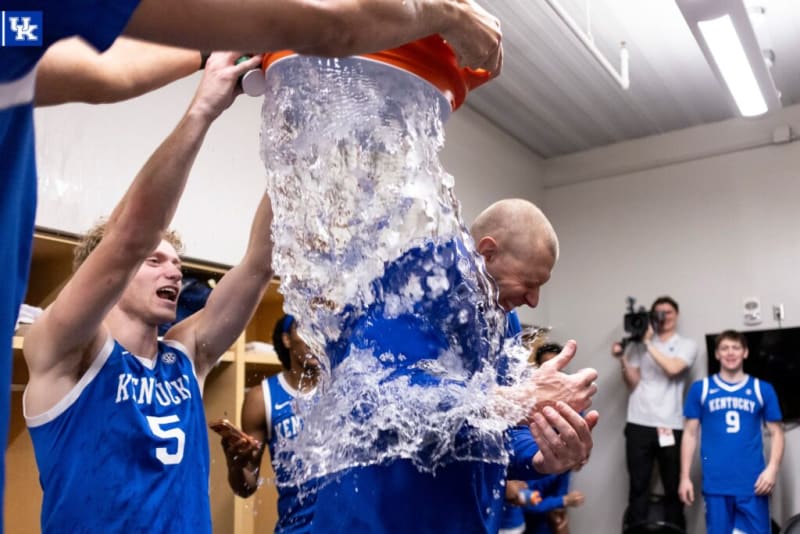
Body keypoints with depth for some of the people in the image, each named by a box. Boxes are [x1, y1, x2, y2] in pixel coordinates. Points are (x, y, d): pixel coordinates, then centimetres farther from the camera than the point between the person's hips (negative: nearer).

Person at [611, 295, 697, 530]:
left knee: (673, 488, 7)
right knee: (638, 486, 2)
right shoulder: (638, 345, 11)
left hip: (670, 427, 0)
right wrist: (623, 359, -7)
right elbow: (633, 383, 7)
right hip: (639, 425, 1)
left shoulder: (687, 345, 8)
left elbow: (673, 369, -12)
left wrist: (649, 343, -10)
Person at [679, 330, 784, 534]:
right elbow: (690, 434, 5)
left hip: (753, 483, 0)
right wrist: (685, 476, 2)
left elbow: (776, 433, 8)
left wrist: (772, 469, -8)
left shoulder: (763, 389, 5)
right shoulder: (700, 389, 3)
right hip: (716, 483, 0)